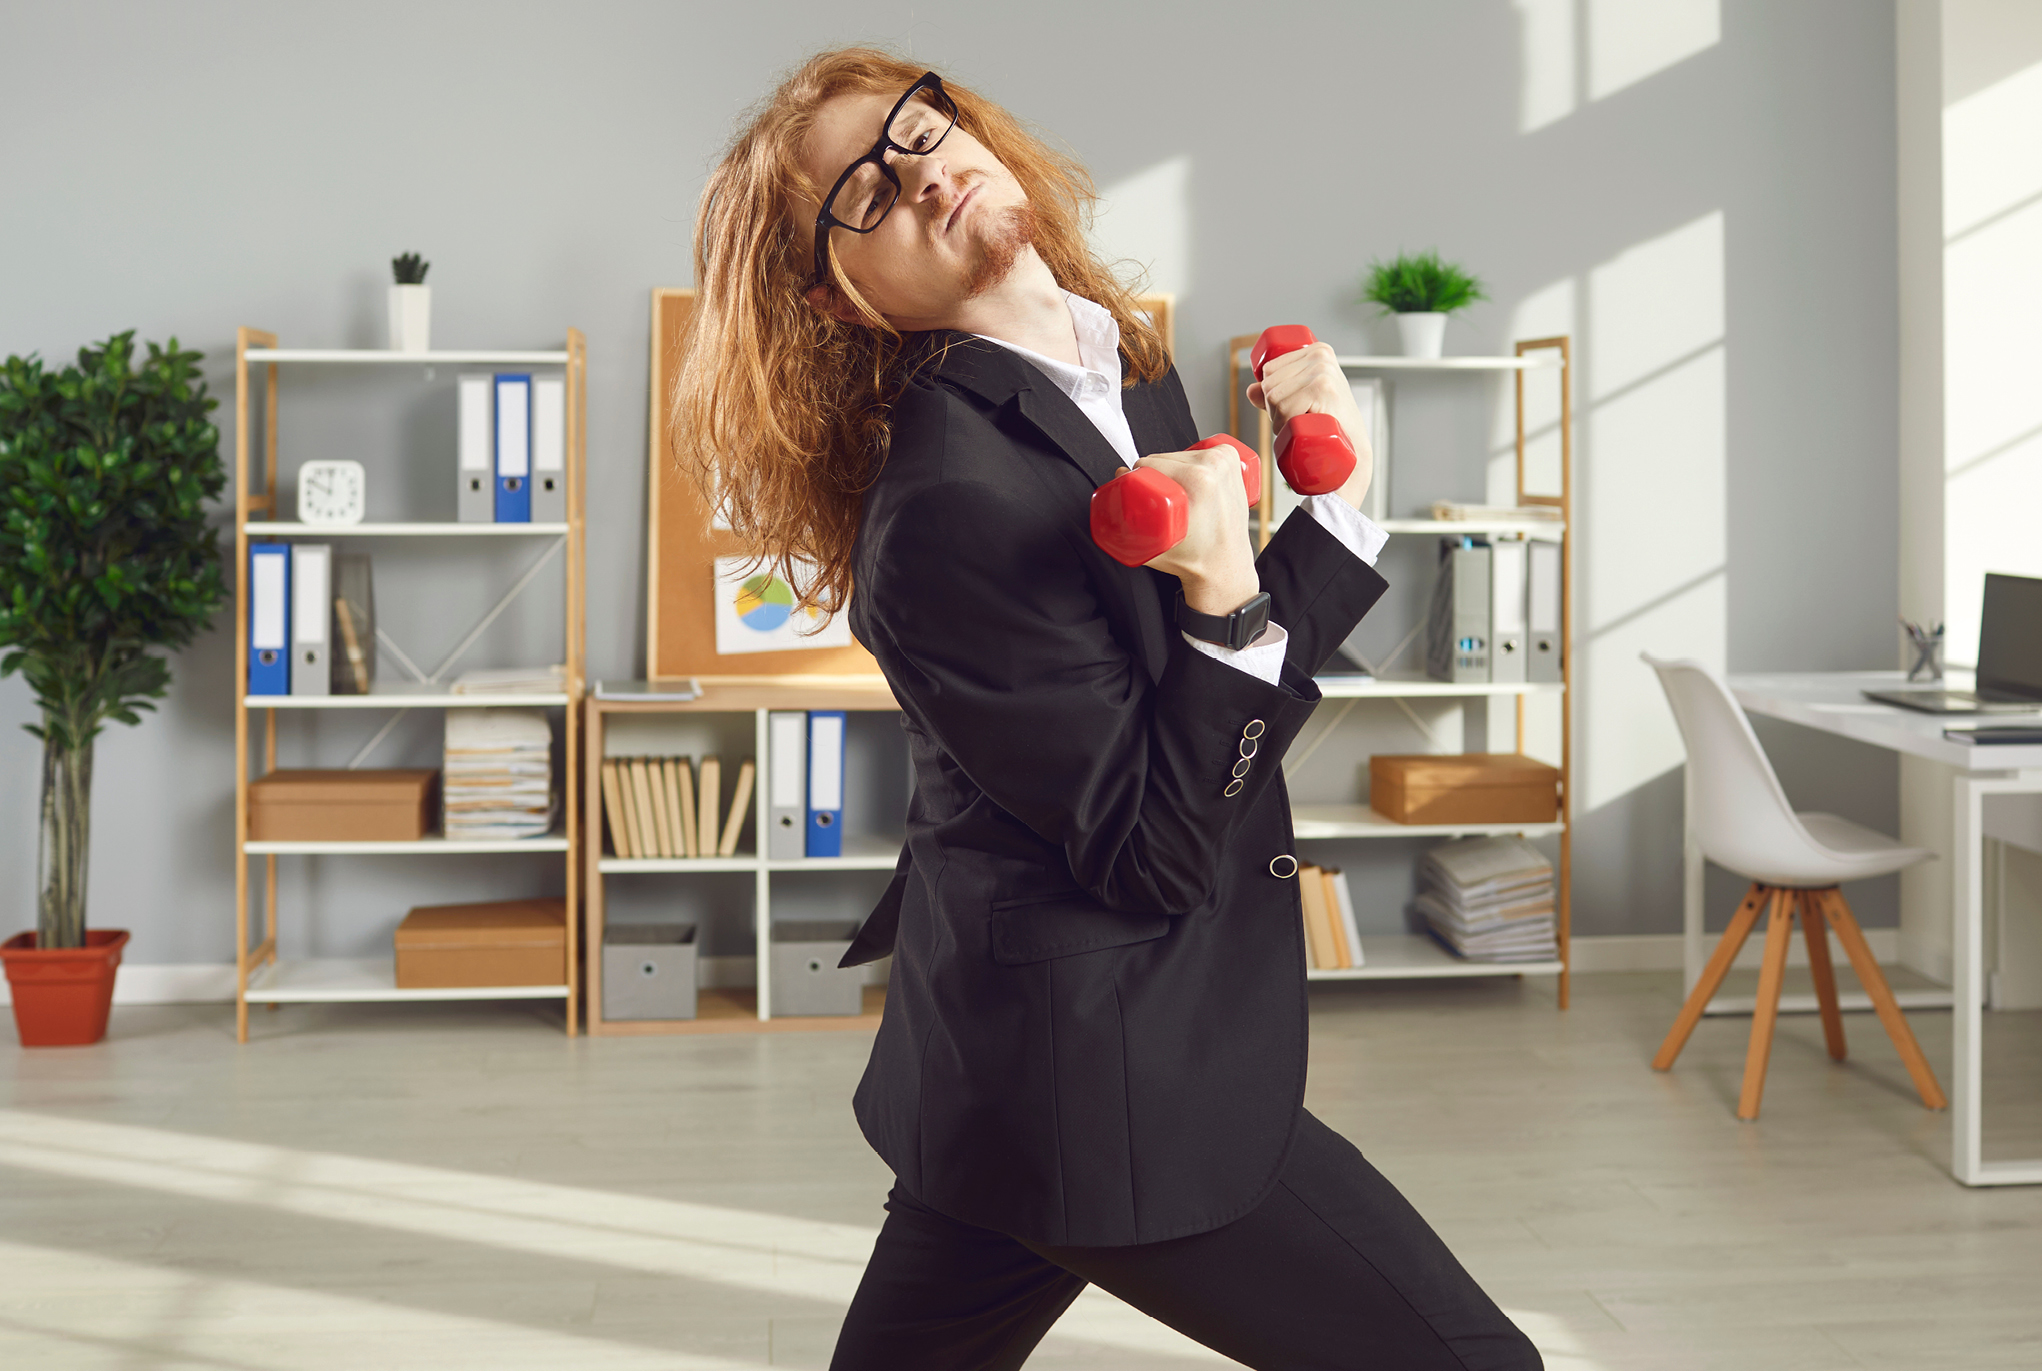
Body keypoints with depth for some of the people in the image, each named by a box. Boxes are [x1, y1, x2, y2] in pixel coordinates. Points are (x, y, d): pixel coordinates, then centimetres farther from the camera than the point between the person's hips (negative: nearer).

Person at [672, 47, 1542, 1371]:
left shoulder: (1123, 367, 6)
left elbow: (1257, 655, 12)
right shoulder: (944, 511, -23)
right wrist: (1224, 605, -29)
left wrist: (1337, 503, -1)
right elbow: (1153, 857, -20)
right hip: (1108, 1085, -9)